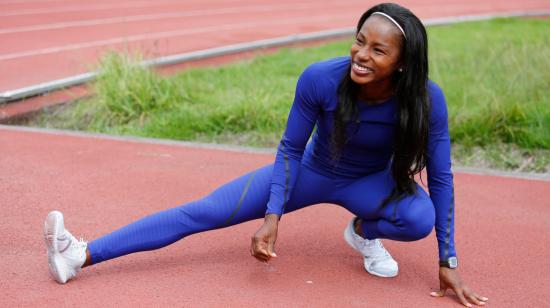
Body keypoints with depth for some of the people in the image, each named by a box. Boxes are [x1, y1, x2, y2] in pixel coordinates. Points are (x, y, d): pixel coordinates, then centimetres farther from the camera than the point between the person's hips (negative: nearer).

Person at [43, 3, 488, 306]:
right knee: (204, 212, -11)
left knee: (421, 217, -35)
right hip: (312, 171, 0)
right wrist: (273, 218, -23)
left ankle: (364, 231, 0)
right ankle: (82, 256, -13)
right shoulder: (321, 78, -31)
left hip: (372, 184, 0)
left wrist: (448, 262, -17)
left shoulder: (427, 99, -30)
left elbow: (441, 178, -19)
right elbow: (290, 148, -15)